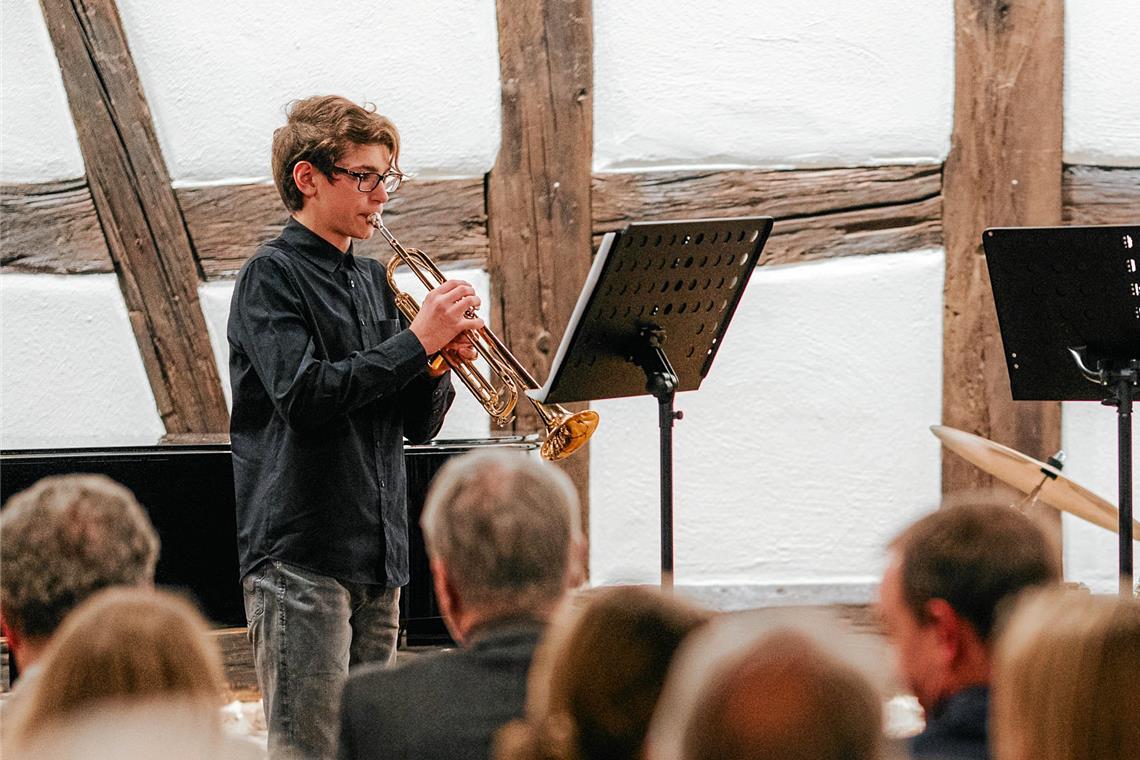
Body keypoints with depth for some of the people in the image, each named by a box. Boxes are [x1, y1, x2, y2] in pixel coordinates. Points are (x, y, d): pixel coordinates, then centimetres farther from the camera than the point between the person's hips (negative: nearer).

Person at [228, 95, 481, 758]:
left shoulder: (374, 281, 18)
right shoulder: (272, 276, -4)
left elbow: (418, 425, 17)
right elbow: (303, 394, -19)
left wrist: (441, 361, -3)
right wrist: (416, 342, -16)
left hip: (379, 554, 8)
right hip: (300, 549, -8)